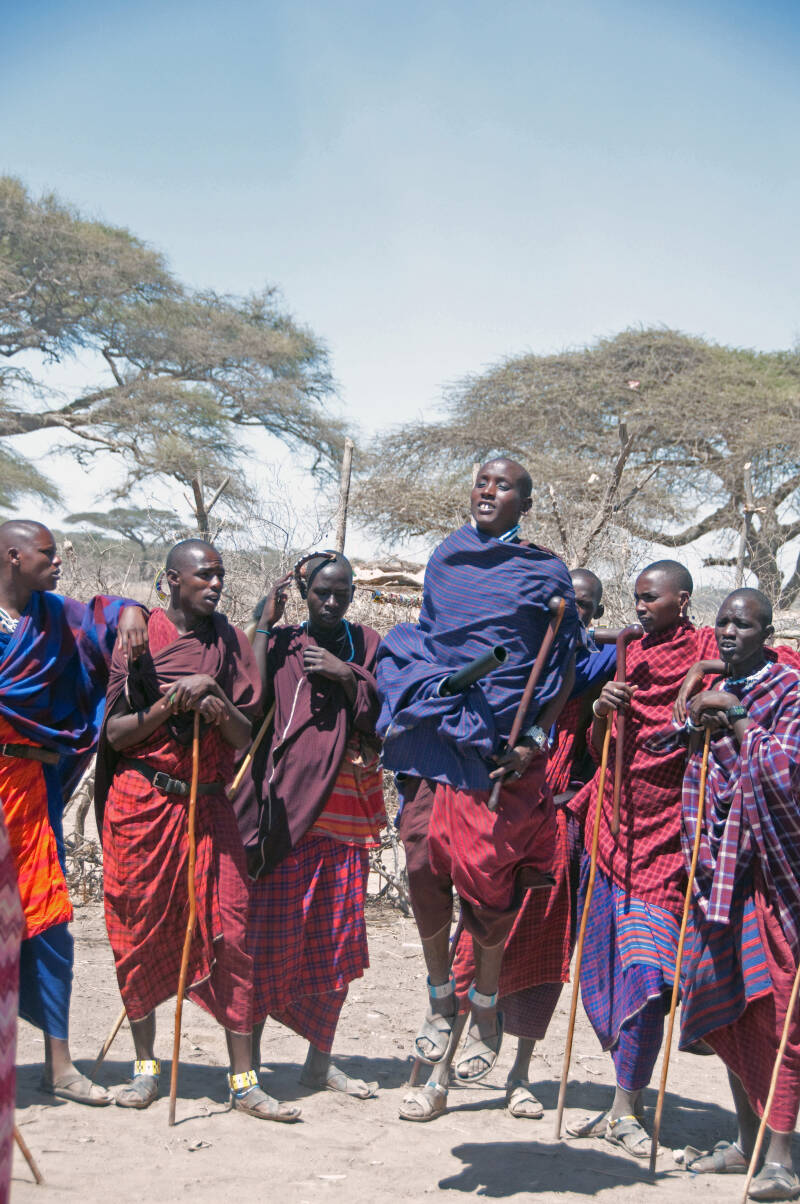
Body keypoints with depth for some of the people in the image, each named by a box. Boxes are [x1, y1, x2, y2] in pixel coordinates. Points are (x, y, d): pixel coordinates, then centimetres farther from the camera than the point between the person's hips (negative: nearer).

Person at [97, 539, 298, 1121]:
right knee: (140, 931, 3)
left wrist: (220, 709, -13)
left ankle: (244, 1079, -3)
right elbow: (116, 735, 0)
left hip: (208, 805, 2)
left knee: (231, 931, -6)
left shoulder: (231, 642, 10)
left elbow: (248, 738, 7)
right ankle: (146, 1066, 19)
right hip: (141, 804, -2)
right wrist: (168, 706, -16)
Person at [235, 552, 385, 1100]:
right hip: (290, 805, -3)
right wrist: (265, 624, -11)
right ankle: (248, 1055, 1)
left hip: (349, 813, 3)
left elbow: (383, 725, 5)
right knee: (275, 932, -6)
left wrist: (348, 677, -9)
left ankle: (320, 1060, 19)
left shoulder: (368, 644, 12)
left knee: (338, 940, 8)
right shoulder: (282, 642, 5)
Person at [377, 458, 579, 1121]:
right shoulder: (444, 561, 16)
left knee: (485, 872, -4)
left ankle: (486, 1004, 17)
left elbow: (564, 667, 5)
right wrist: (411, 705, 13)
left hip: (503, 743, -3)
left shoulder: (546, 573, 4)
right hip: (435, 734, 3)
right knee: (424, 861, -6)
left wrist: (535, 740, -6)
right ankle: (440, 996, 14)